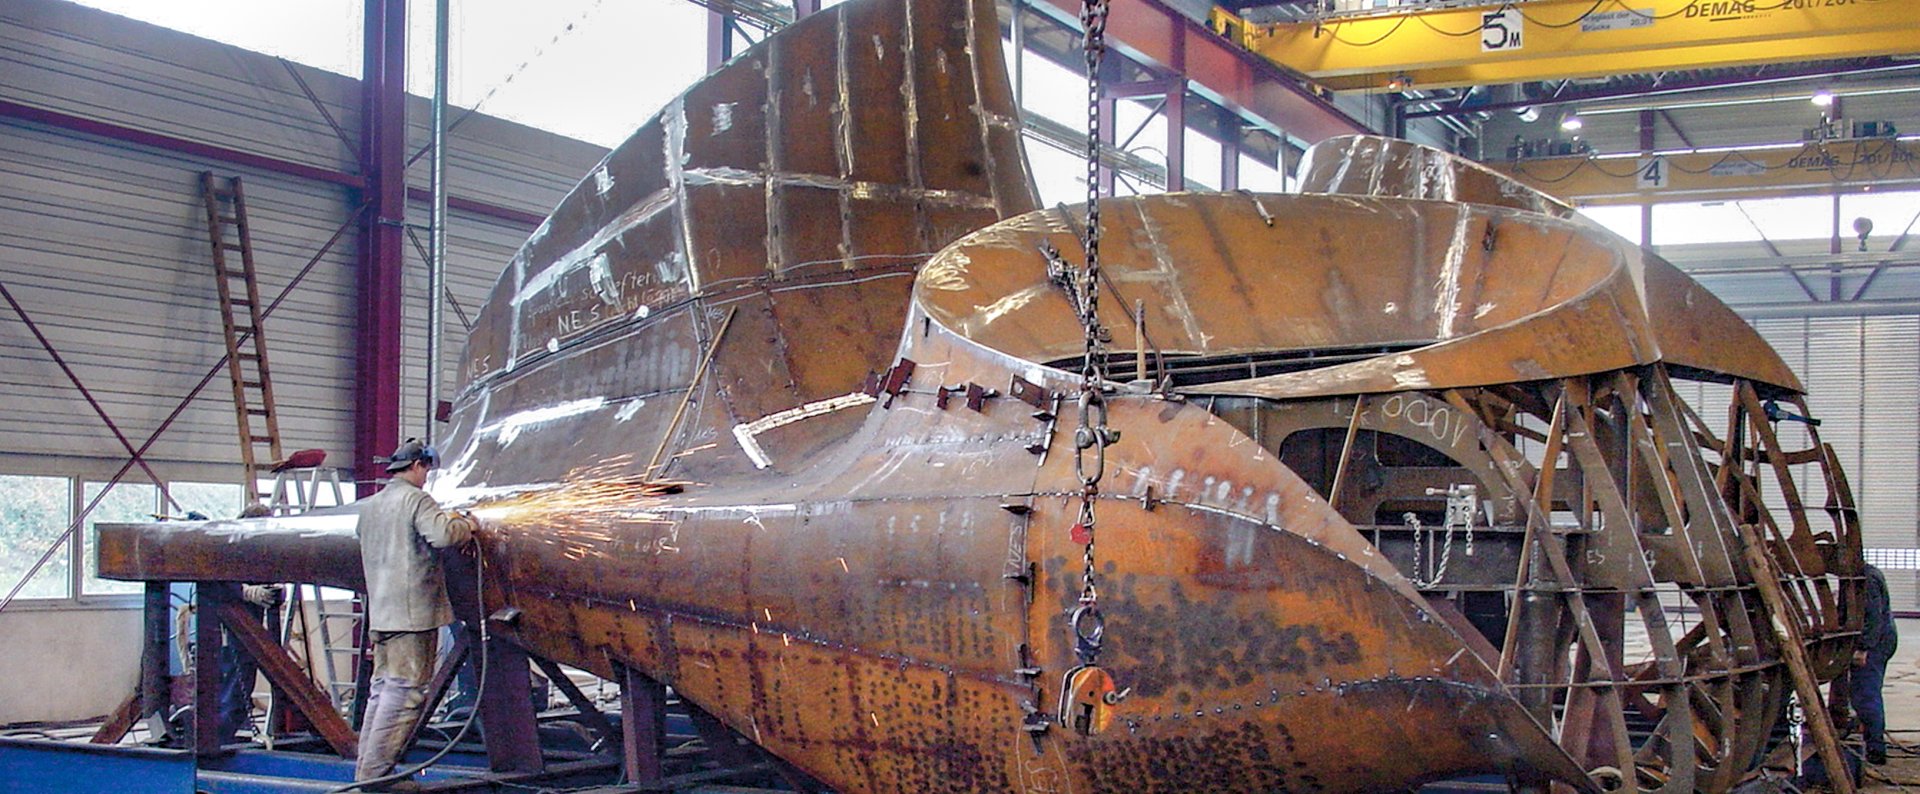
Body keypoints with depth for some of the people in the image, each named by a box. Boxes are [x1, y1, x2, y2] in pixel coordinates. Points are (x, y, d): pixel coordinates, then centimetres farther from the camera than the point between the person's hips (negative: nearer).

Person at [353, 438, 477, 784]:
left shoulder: (369, 506, 16)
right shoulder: (416, 500, -9)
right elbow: (442, 535, -23)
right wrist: (466, 526, -1)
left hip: (380, 611, 9)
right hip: (412, 611, -9)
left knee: (382, 688, 14)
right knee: (406, 691, -7)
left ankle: (365, 770, 15)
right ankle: (375, 771, -10)